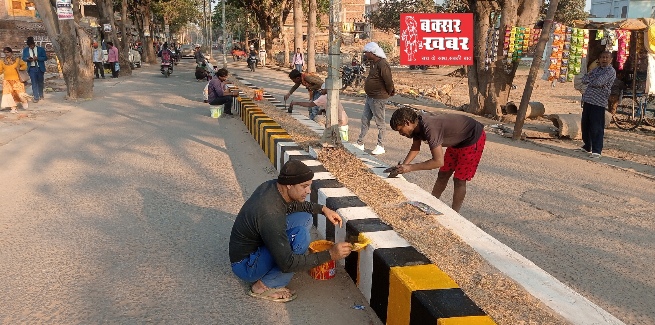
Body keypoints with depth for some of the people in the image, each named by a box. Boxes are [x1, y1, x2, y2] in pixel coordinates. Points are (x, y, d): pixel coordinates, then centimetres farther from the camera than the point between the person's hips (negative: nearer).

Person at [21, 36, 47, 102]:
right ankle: (36, 97, -3)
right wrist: (27, 59, -15)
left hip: (40, 68, 0)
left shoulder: (41, 49, -4)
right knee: (34, 83, -4)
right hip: (32, 68, 0)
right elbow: (23, 58, 8)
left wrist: (37, 58, -21)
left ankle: (41, 95, 33)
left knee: (40, 82, 14)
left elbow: (45, 58, -6)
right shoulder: (25, 50, 4)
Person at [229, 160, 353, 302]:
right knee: (301, 235, -28)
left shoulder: (272, 185, -10)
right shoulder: (270, 215, -35)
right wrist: (330, 254, -28)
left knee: (304, 218, 1)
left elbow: (293, 204, 15)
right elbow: (287, 264, -32)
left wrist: (322, 209, 1)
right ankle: (266, 286, -12)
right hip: (245, 266, -9)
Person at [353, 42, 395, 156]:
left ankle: (380, 146, 11)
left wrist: (389, 92, -4)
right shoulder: (373, 63, 9)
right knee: (365, 120, 14)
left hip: (378, 98, -10)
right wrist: (392, 89, 14)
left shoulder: (382, 64, -21)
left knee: (379, 122, 1)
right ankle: (360, 143, 23)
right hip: (370, 97, 10)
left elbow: (388, 81, -21)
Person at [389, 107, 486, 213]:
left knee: (459, 180, -6)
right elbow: (415, 148, 5)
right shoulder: (417, 123, -10)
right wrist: (403, 166, -9)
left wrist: (410, 167, -35)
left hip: (474, 138, -9)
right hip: (458, 140, 9)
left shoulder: (429, 128, -37)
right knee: (443, 175, 14)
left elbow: (439, 161, -38)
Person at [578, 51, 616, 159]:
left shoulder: (611, 71, -7)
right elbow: (584, 79, 10)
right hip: (587, 101, 8)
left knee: (596, 128, -8)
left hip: (599, 103, -8)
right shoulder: (597, 69, 18)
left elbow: (598, 82, -19)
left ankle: (596, 151, -5)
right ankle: (587, 146, 30)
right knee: (585, 125, 15)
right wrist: (593, 80, -9)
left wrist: (590, 81, 0)